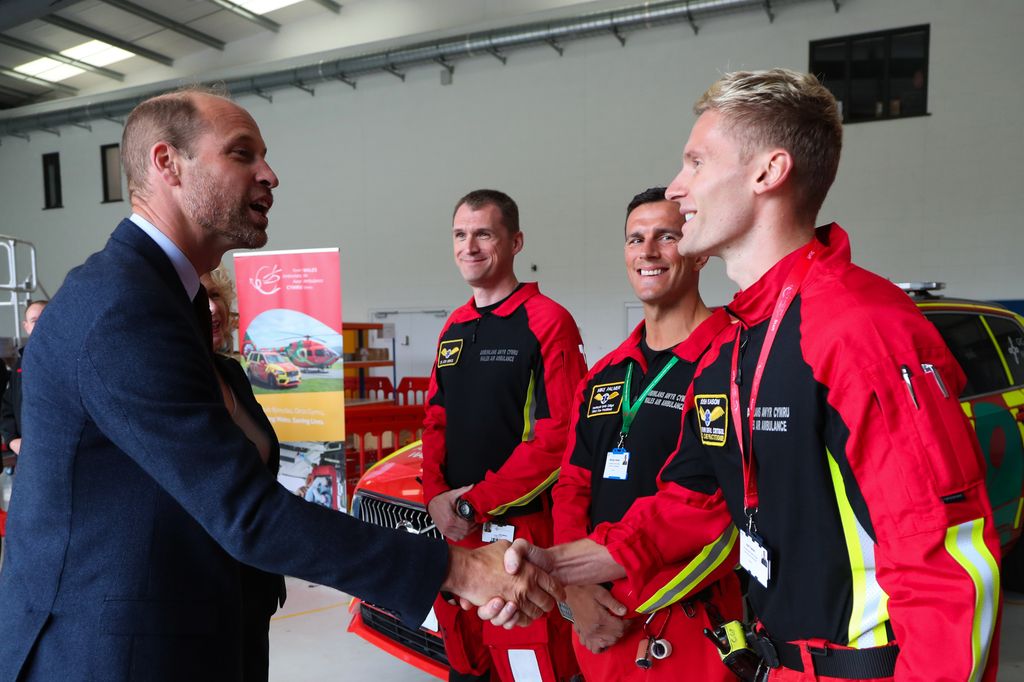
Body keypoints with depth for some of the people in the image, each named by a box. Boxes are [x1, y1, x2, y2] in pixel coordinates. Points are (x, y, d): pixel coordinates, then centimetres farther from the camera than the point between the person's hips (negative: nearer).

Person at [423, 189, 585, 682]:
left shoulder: (547, 321, -11)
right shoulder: (454, 328, 12)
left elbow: (559, 436, -17)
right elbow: (435, 420, 14)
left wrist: (475, 503, -15)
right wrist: (436, 496, -3)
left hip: (521, 528, -7)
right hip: (454, 529, 7)